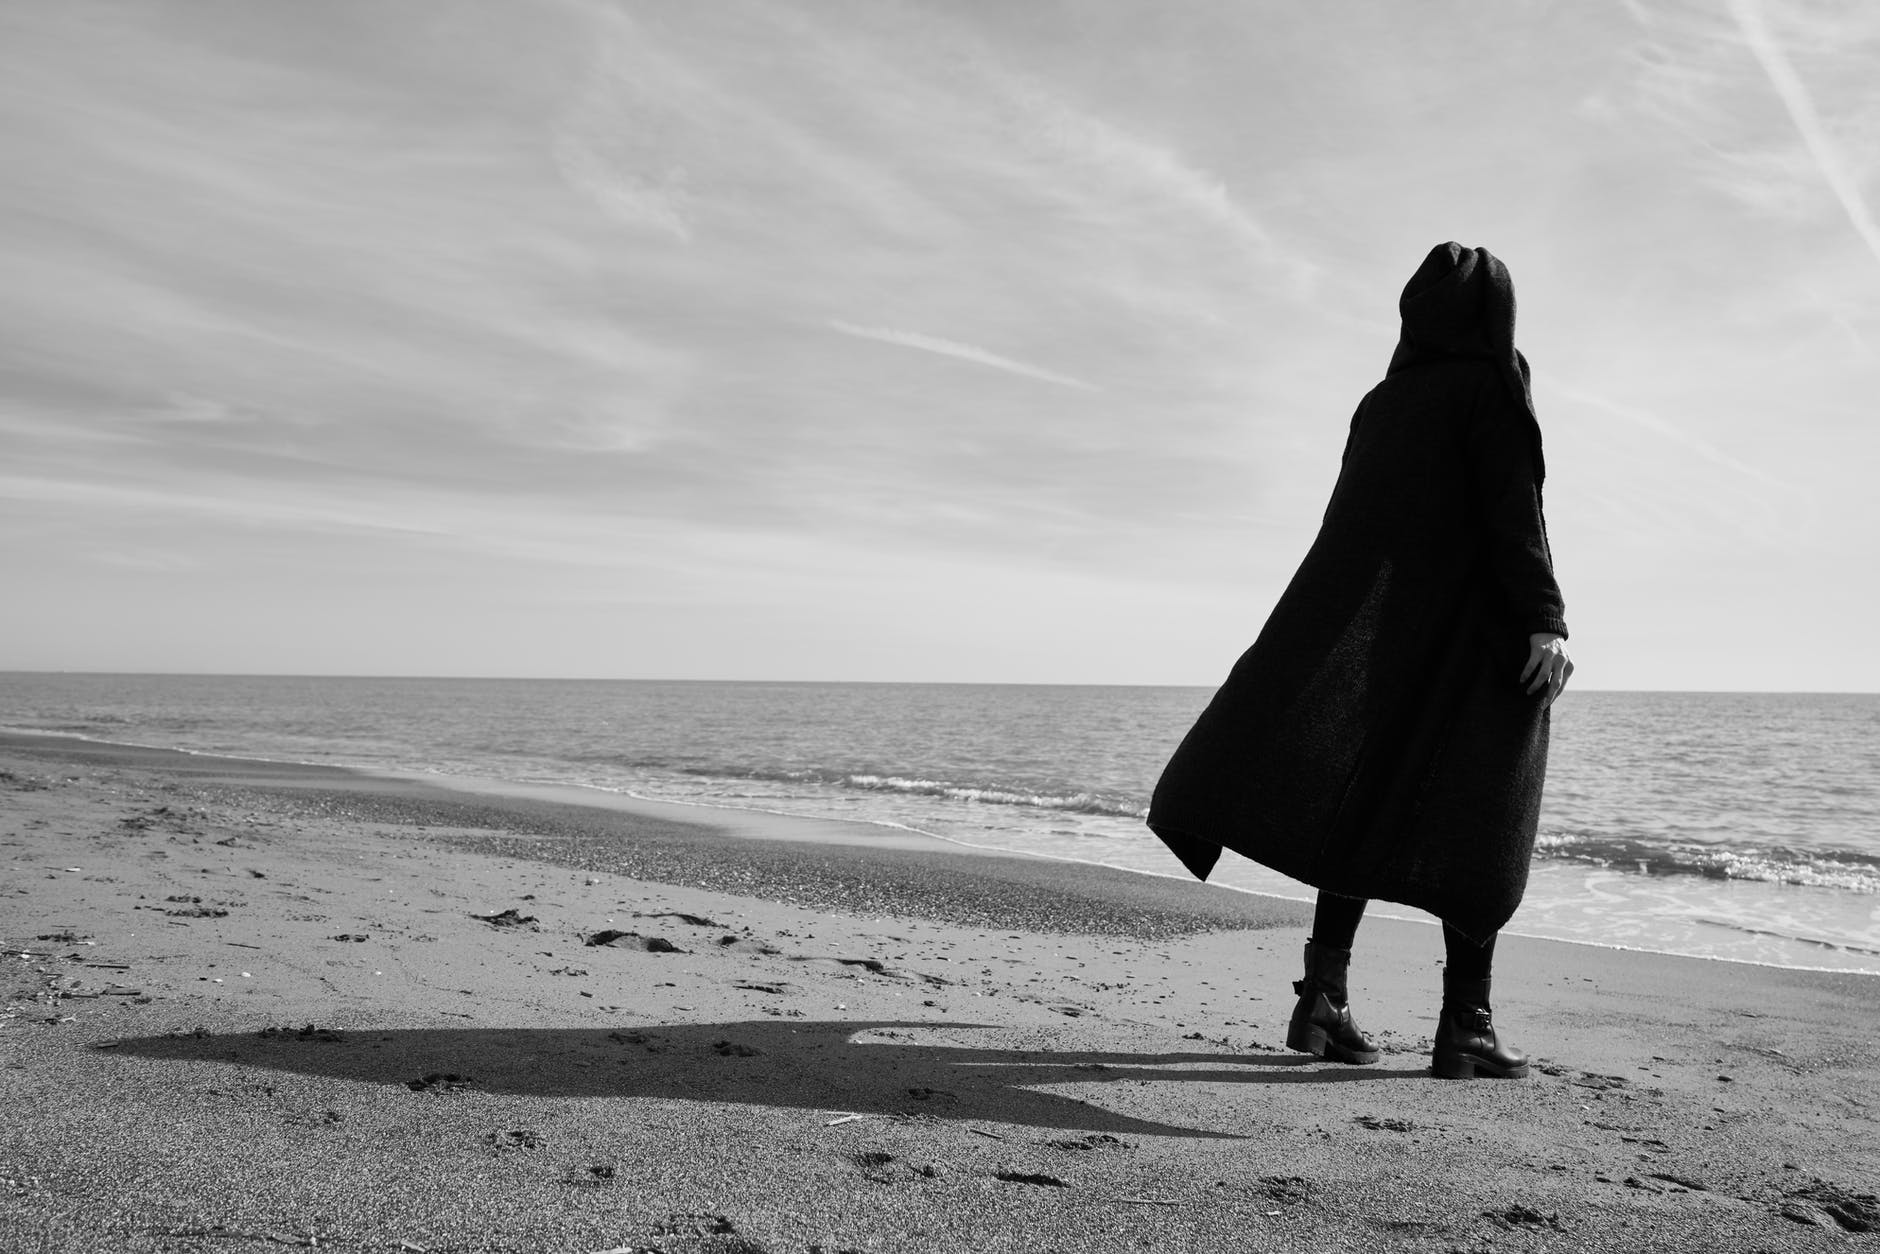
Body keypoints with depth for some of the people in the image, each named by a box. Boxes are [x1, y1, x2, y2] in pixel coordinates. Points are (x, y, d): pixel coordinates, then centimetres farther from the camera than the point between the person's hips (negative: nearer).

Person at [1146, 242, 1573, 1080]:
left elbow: (1349, 524, 15)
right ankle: (1466, 1026, -4)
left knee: (1367, 811, 6)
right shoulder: (1491, 389, -2)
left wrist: (1342, 635, 20)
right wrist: (1544, 620, -23)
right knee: (1473, 824, -2)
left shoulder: (1381, 402, 14)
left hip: (1387, 632, 5)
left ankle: (1324, 995, -2)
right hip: (1472, 631, -5)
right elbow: (1514, 508, -15)